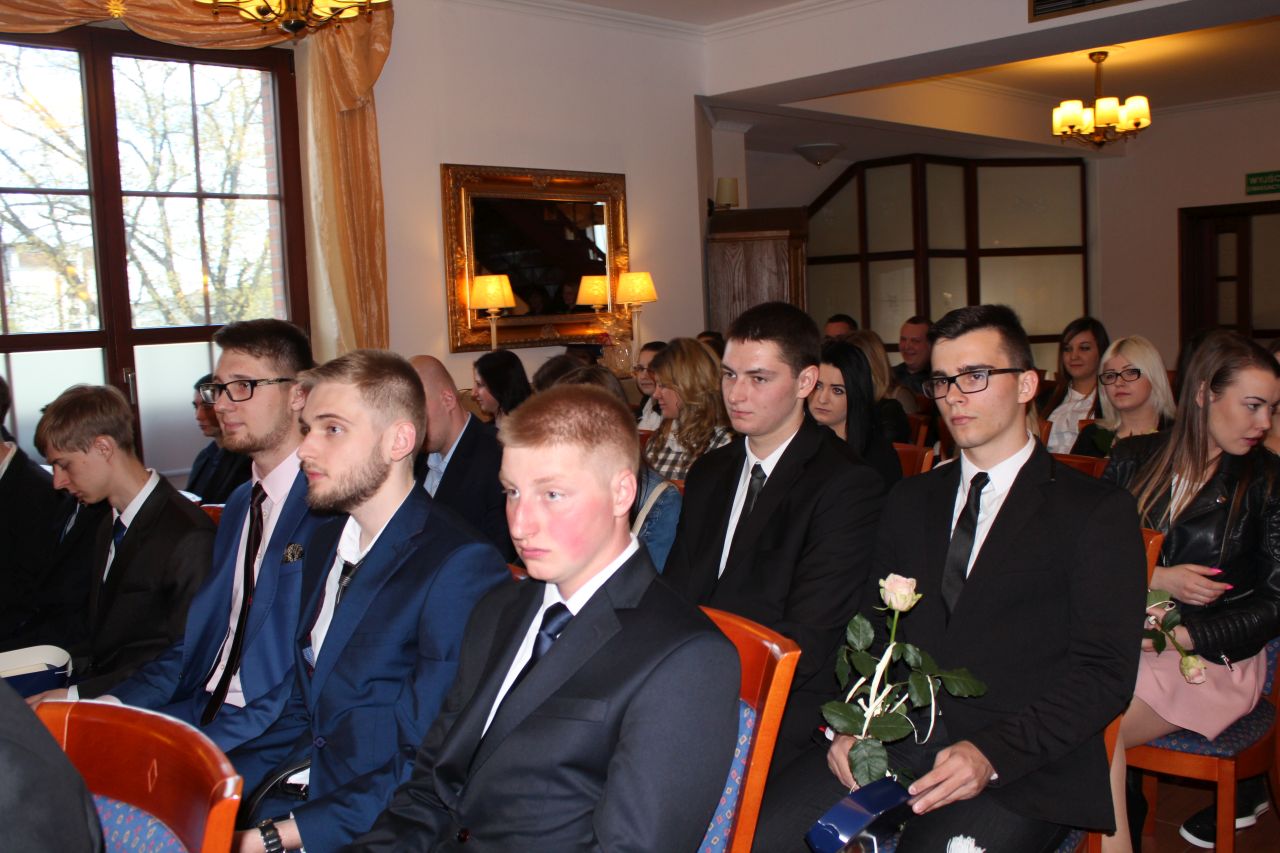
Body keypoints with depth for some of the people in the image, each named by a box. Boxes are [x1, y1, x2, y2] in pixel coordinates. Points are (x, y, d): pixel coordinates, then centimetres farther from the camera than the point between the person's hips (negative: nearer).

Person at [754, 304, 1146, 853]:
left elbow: (1104, 672, -5)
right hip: (895, 739, 4)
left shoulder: (1098, 512, 2)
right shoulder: (910, 502, 18)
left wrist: (993, 755, -17)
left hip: (1021, 765, -3)